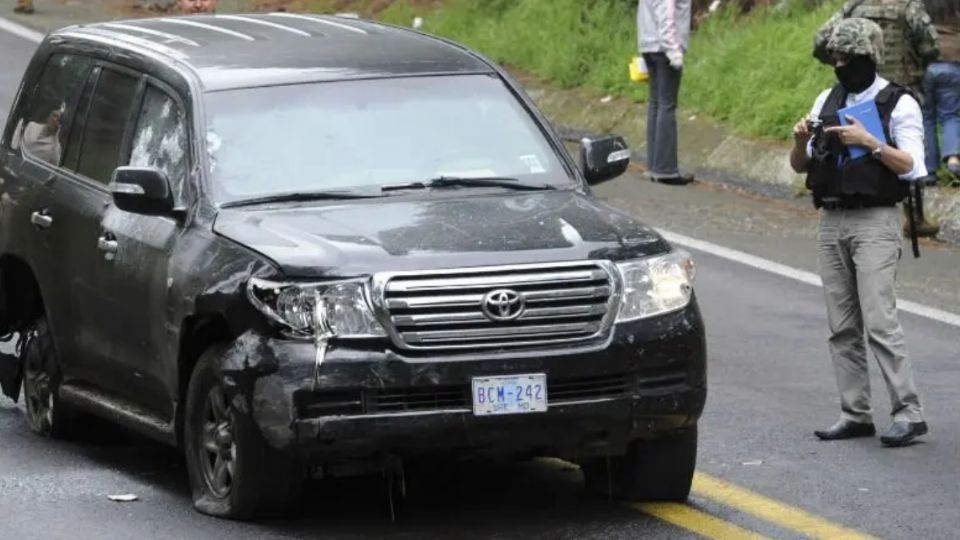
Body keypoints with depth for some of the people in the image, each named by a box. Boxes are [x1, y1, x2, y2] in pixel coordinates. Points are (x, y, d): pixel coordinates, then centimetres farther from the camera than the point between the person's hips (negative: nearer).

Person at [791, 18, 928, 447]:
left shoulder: (899, 104, -3)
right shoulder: (828, 101, 14)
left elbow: (912, 166, -11)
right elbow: (800, 166, 15)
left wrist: (870, 142, -21)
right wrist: (801, 141, -6)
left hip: (875, 223, -6)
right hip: (831, 222, 6)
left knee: (879, 322, -14)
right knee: (842, 327, 5)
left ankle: (909, 413, -12)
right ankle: (855, 415, 9)